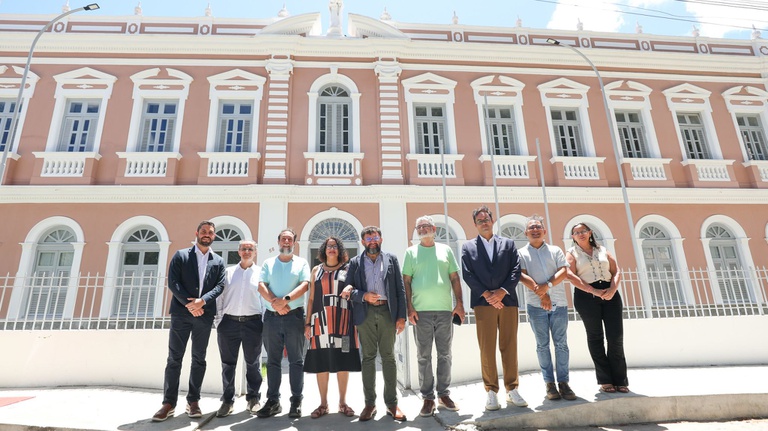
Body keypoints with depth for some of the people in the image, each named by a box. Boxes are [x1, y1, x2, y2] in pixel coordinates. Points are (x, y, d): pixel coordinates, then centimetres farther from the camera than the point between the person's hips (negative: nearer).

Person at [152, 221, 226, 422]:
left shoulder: (218, 261, 10)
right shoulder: (180, 255, 5)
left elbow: (220, 285, 0)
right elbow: (172, 282, -4)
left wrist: (202, 301, -16)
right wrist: (188, 303, -14)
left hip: (204, 315, 2)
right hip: (181, 313, -2)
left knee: (199, 358, 7)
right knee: (174, 358, 2)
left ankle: (193, 401, 16)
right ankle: (169, 403, 10)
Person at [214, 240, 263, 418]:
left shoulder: (261, 273, 5)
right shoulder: (228, 272, 10)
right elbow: (219, 297, 8)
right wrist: (218, 322, 1)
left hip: (253, 323, -1)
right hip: (229, 322, 2)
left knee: (253, 363, 7)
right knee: (228, 363, 7)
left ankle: (253, 398, 19)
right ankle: (228, 400, 18)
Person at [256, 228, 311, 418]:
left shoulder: (301, 263, 6)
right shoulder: (268, 263, 12)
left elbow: (305, 285, -7)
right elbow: (261, 285, 0)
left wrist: (286, 299, -20)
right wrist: (275, 302, -16)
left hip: (294, 316, -2)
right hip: (271, 316, 2)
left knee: (296, 360, 1)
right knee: (273, 360, 8)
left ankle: (296, 401, 9)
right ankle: (273, 401, 15)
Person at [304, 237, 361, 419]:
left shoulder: (347, 269, 8)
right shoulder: (317, 270, 12)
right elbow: (311, 298, 10)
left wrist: (356, 321, -10)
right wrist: (307, 322, 3)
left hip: (342, 319, -1)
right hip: (321, 319, 1)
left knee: (343, 360, 2)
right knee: (321, 361, 2)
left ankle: (342, 402, 14)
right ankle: (323, 404, 13)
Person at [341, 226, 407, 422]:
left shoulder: (391, 259, 9)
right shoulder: (355, 262, 10)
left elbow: (400, 289, 4)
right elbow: (347, 288, 5)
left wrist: (401, 316, -3)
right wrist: (363, 296, -13)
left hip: (387, 312, 0)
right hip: (365, 314, 1)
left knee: (388, 357, 3)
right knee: (368, 358, 5)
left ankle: (392, 403, 11)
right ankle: (370, 403, 12)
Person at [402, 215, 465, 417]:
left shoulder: (445, 250, 11)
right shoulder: (411, 252, 7)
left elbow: (455, 278, 10)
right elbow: (406, 281, 3)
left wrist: (459, 303, 1)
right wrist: (409, 307, -6)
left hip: (445, 310, 2)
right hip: (421, 311, -1)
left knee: (444, 355, 8)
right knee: (424, 356, 4)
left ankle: (444, 394, 21)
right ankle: (427, 397, 13)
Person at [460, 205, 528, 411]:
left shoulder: (508, 243, 14)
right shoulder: (468, 247, 10)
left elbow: (516, 270, 4)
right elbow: (468, 275, 0)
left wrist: (503, 291, -10)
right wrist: (486, 294, -11)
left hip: (507, 300, 2)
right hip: (483, 302, -1)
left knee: (510, 346, 6)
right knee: (487, 348, 0)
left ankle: (512, 389, 16)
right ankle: (491, 392, 8)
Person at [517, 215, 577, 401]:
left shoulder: (555, 250, 12)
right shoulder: (521, 253, 7)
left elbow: (563, 271, -1)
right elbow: (522, 276, -6)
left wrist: (548, 285, -17)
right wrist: (541, 294, -16)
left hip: (559, 303, 2)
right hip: (535, 305, -1)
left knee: (561, 343, 3)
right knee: (542, 345, 4)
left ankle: (563, 382, 10)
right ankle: (549, 383, 11)